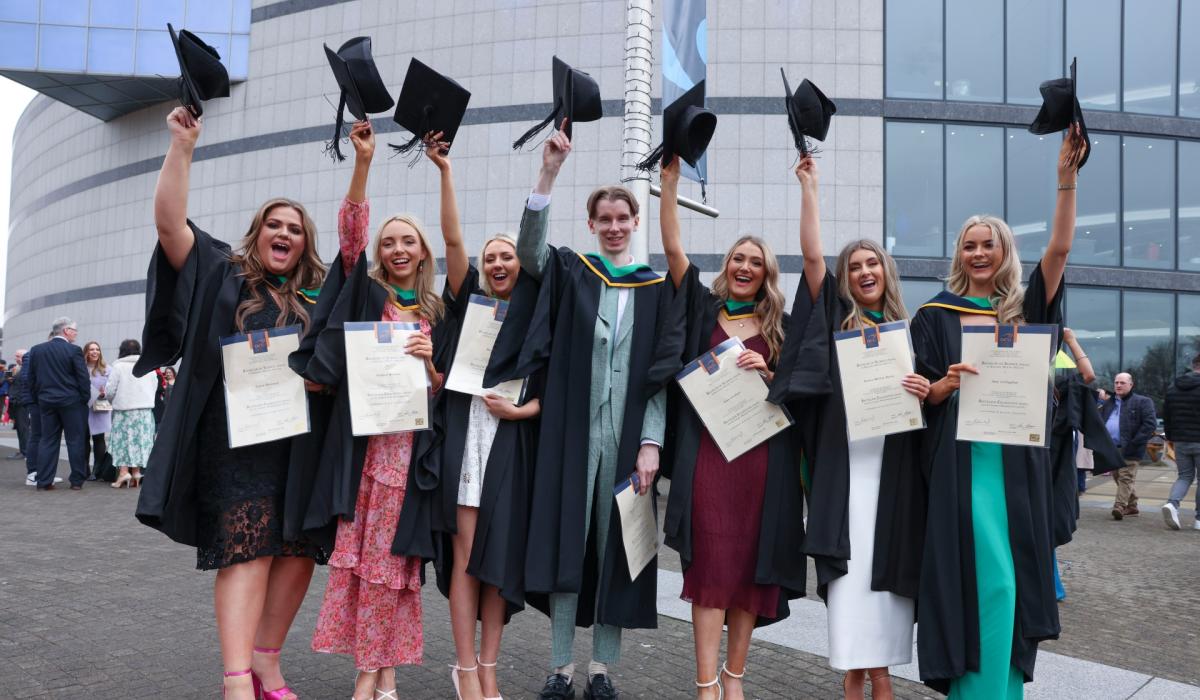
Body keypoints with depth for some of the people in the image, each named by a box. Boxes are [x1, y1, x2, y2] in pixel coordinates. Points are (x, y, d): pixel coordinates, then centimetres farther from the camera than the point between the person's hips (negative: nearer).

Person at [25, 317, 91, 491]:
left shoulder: (36, 350, 5)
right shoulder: (74, 350, -10)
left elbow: (31, 379, 8)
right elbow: (83, 379, -10)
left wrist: (38, 398, 16)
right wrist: (84, 400, 1)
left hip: (46, 402, 4)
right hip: (71, 402, -4)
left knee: (47, 441, 9)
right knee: (75, 441, 2)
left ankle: (44, 481, 7)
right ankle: (77, 481, 3)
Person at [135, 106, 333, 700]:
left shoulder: (319, 297, 15)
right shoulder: (222, 274, 6)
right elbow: (169, 223, -5)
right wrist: (182, 145, -11)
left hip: (303, 446, 4)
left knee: (299, 554, 3)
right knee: (247, 554, -12)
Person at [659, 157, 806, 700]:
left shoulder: (779, 325, 11)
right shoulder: (703, 306, 9)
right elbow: (672, 246, 2)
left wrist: (766, 373, -9)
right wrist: (671, 178, -3)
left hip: (761, 452, 2)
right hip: (708, 448, -1)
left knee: (750, 565, 4)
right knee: (712, 563, -6)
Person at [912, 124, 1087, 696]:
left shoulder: (1023, 309, 9)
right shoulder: (935, 316, 4)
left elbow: (1060, 248, -4)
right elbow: (921, 395, 2)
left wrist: (1067, 178, -13)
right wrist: (947, 383, -20)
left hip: (1017, 462, 3)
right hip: (963, 461, -3)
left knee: (1011, 580, 6)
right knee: (986, 580, -8)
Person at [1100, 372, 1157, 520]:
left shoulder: (1142, 402, -2)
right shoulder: (1108, 403, 18)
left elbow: (1150, 423, -10)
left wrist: (1135, 442, -17)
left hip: (1128, 451, -7)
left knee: (1125, 478, -10)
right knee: (1118, 478, 12)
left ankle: (1119, 507, -14)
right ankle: (1132, 506, 24)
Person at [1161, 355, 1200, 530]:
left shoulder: (1173, 387, 8)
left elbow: (1166, 415, 12)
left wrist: (1170, 438, 19)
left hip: (1180, 441, 5)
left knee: (1184, 476, 14)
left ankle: (1172, 503, -11)